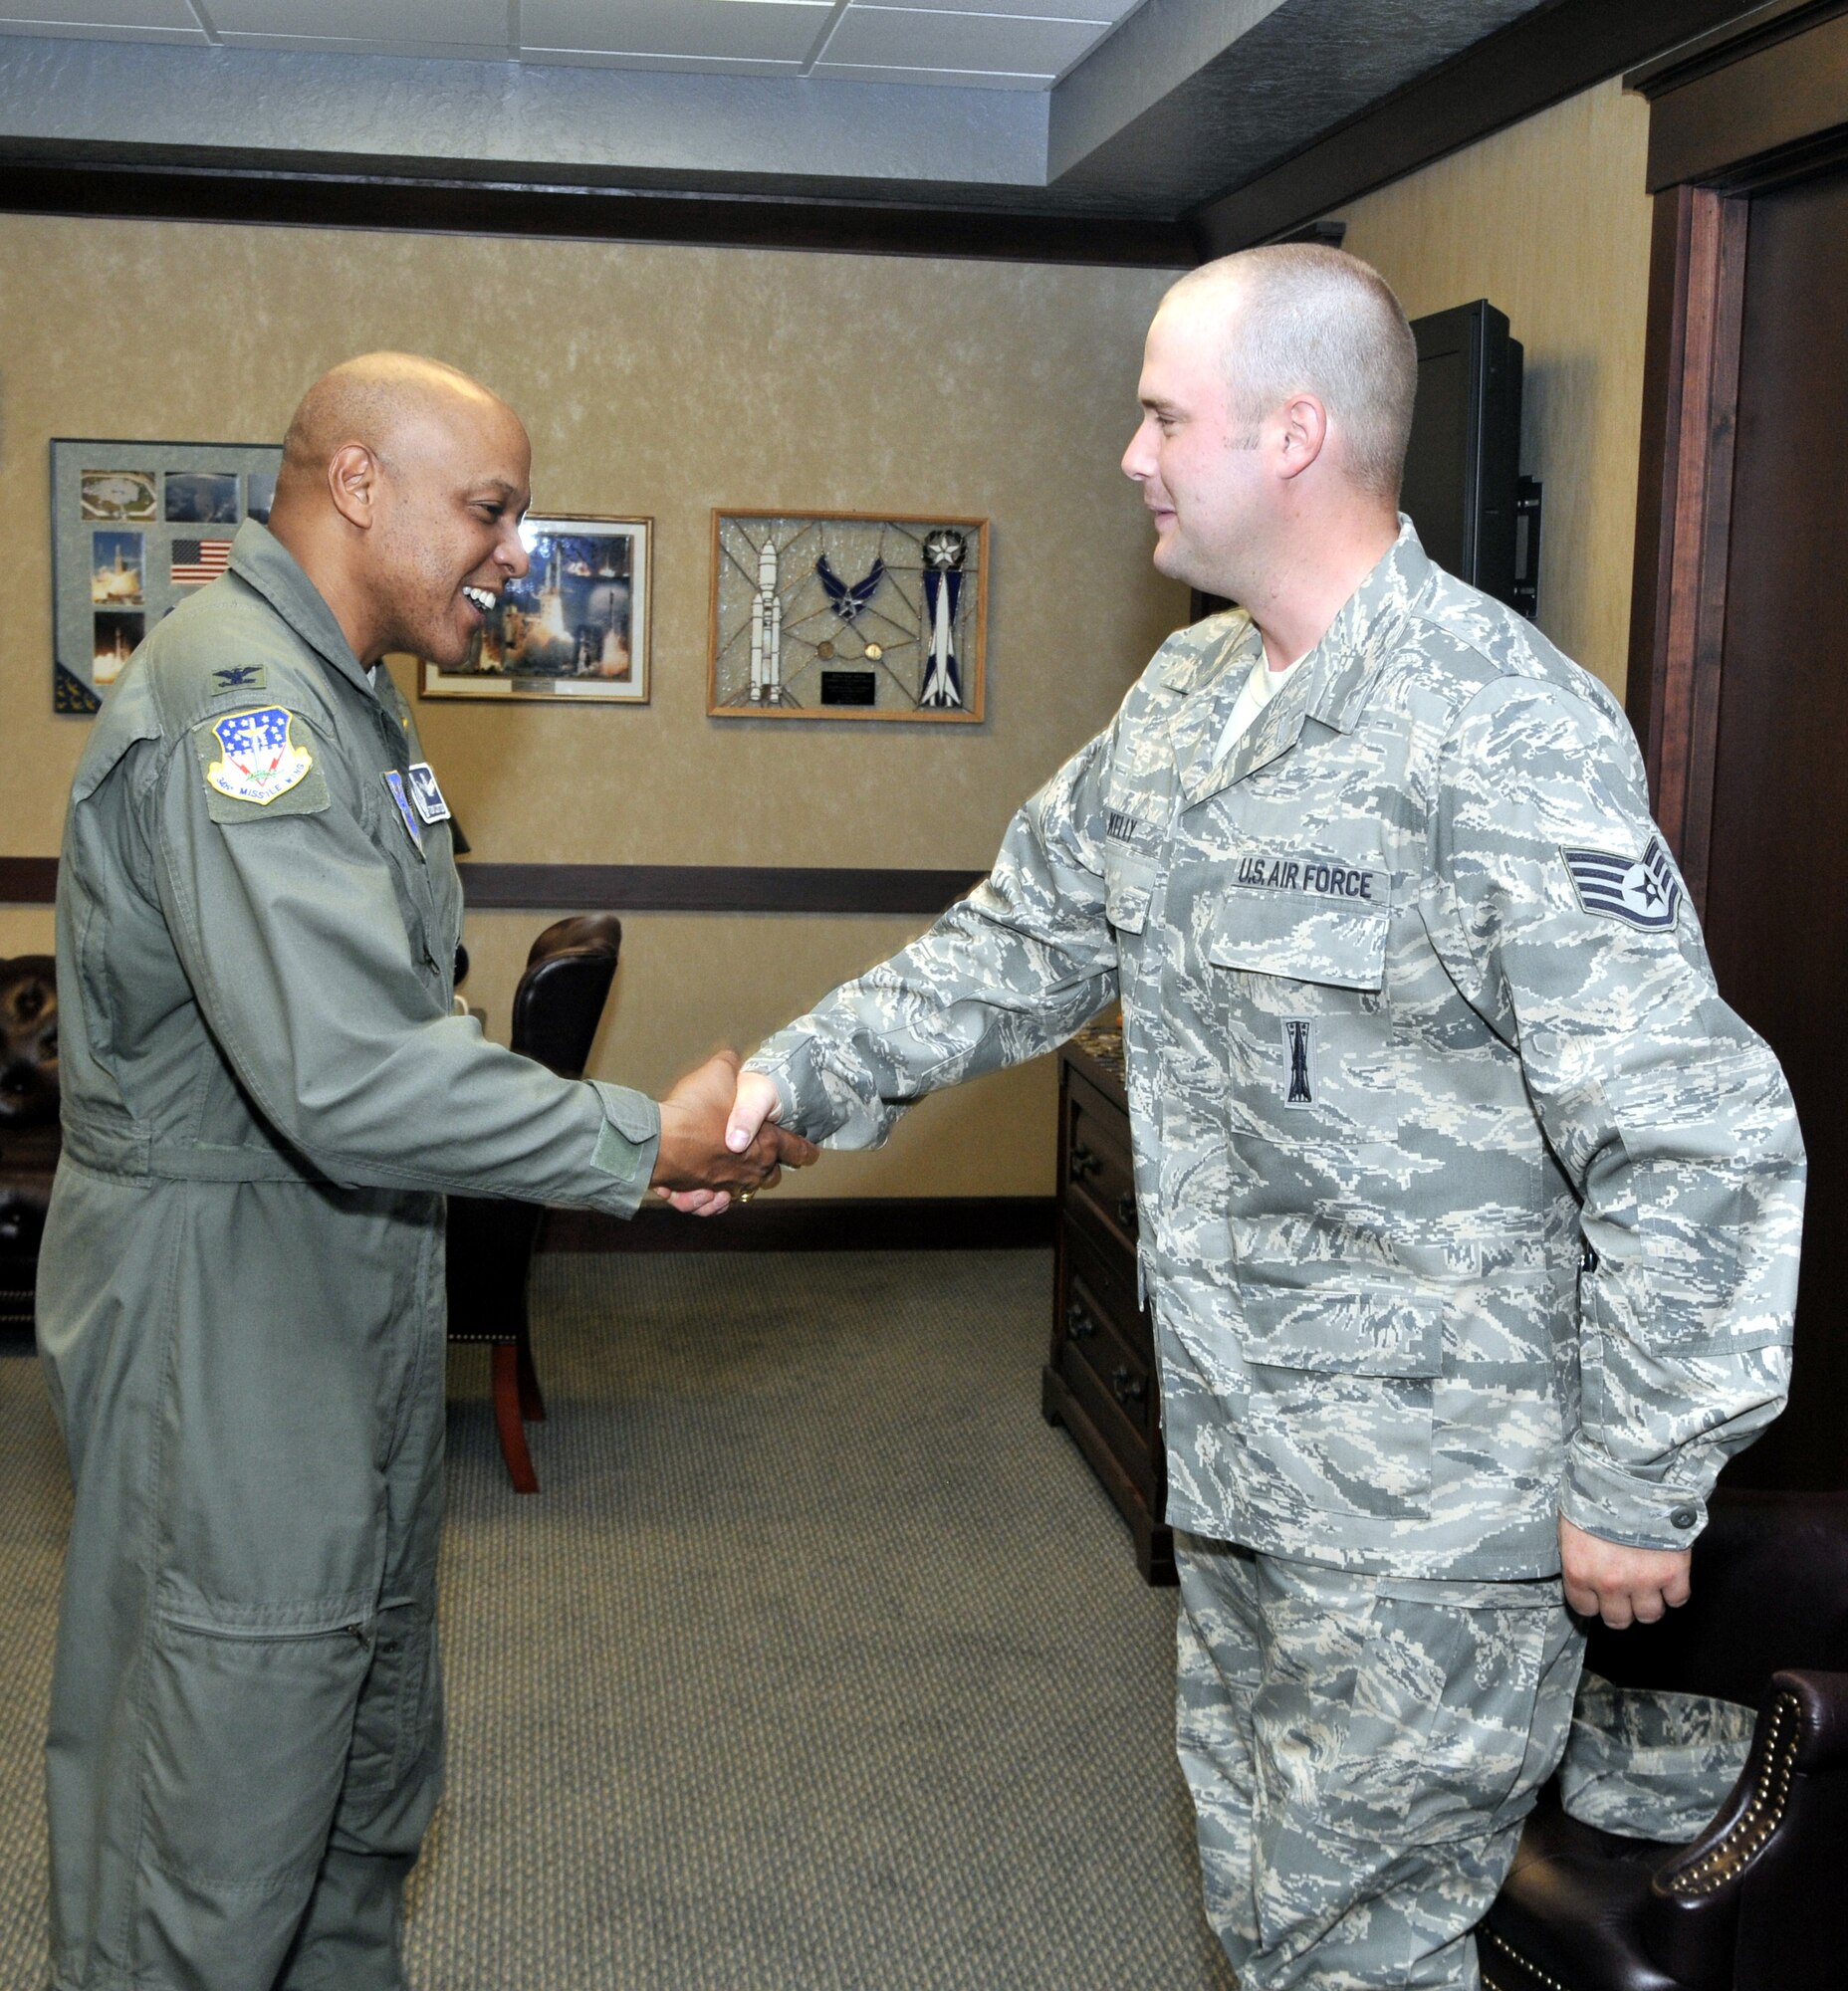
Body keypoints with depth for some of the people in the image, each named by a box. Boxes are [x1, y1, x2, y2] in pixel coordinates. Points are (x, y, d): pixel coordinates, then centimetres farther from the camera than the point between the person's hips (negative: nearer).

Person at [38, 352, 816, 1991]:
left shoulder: (336, 696, 13)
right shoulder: (237, 702, -22)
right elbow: (344, 1075, -32)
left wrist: (617, 1139, 8)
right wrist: (643, 1144, -23)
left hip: (352, 1291, 10)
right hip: (225, 1302, -10)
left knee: (369, 1724, 21)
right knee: (230, 1779, 1)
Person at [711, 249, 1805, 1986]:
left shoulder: (1504, 736, -23)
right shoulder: (1185, 699, 5)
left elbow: (1701, 1144, -23)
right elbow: (1024, 943, 15)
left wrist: (1640, 1492, -18)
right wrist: (801, 1077, 5)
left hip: (1432, 1516, -8)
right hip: (1236, 1455, 8)